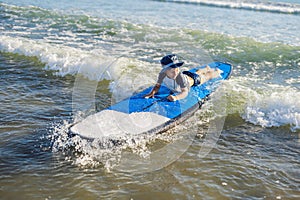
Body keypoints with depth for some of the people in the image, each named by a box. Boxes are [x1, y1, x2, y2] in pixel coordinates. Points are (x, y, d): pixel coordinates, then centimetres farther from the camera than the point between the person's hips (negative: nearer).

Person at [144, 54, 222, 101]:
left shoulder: (179, 76, -50)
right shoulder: (162, 74, -40)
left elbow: (185, 92, -50)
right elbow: (157, 86, -27)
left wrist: (176, 97, -71)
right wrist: (152, 92, -49)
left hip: (192, 79, -5)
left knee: (208, 76, 29)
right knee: (197, 73, 39)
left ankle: (217, 71, 63)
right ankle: (207, 68, 73)